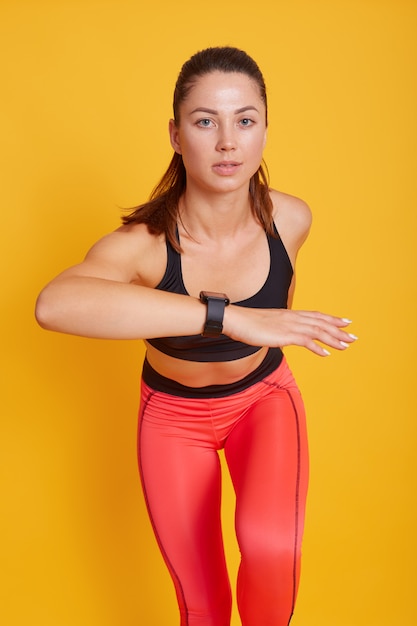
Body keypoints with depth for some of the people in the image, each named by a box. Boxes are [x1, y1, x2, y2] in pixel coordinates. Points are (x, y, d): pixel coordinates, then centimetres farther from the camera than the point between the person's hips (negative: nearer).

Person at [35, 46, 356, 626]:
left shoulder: (290, 219, -20)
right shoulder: (144, 244, -31)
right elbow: (53, 304, -54)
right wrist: (230, 316, -59)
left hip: (264, 395, 1)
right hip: (174, 413, -1)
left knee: (270, 546, -26)